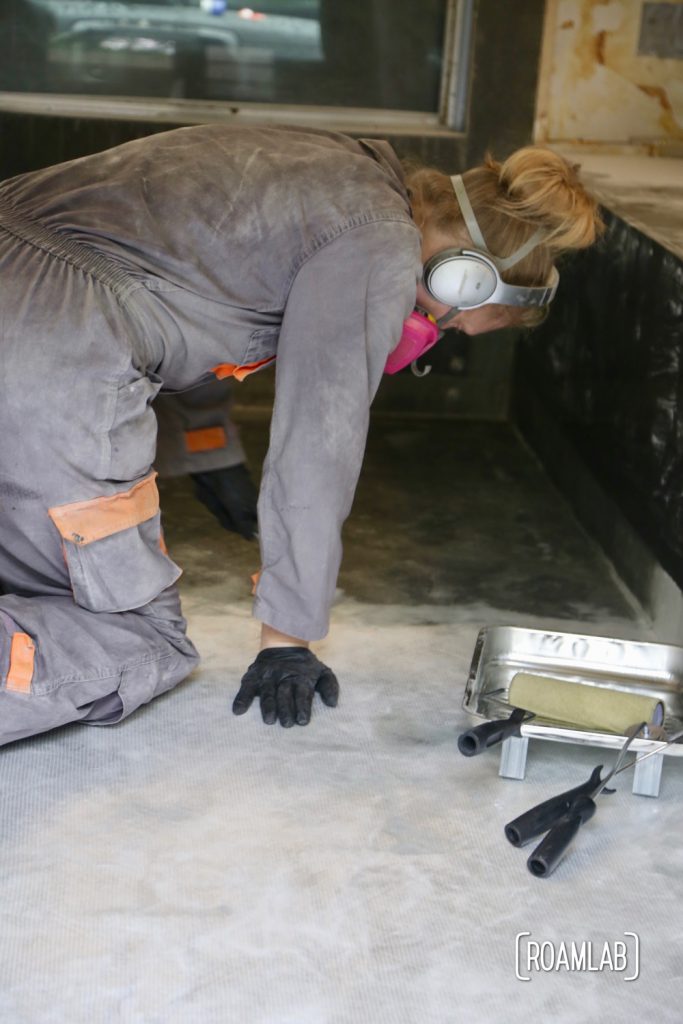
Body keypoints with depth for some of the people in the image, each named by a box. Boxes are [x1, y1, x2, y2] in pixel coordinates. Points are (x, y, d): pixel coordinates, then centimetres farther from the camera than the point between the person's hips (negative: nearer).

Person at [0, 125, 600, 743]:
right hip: (58, 360, -10)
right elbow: (318, 446, -7)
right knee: (142, 650, 2)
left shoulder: (341, 170, 21)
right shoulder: (384, 249, -6)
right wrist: (288, 639, 2)